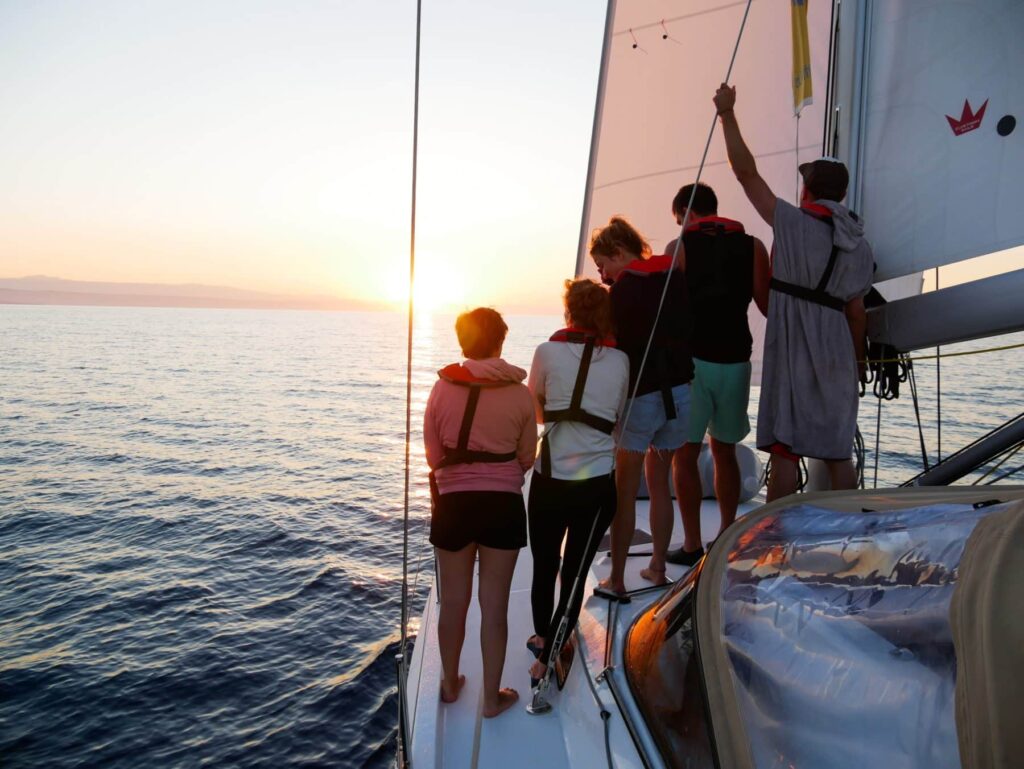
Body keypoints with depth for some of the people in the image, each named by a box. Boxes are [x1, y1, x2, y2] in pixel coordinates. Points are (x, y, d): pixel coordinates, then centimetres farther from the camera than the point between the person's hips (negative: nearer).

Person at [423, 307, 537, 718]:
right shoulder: (520, 394, -7)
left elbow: (432, 454, -1)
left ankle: (450, 683, 35)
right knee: (495, 604, 10)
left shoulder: (442, 388, -8)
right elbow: (527, 458, 2)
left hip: (453, 503, 1)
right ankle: (492, 696, 23)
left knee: (454, 600, 17)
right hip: (504, 505, 0)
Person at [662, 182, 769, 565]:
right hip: (735, 361, 4)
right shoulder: (752, 246, 6)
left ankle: (692, 545, 5)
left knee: (685, 454, 4)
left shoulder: (678, 247, -2)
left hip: (692, 360, -4)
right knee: (724, 451, 16)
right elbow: (768, 306, 1)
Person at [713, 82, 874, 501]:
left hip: (791, 351, -5)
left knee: (785, 449, -2)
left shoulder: (793, 222, -5)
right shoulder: (859, 245, 10)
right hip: (835, 353, 5)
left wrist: (727, 114, 5)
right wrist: (858, 361, 21)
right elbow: (855, 312, 11)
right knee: (838, 454, 12)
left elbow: (746, 172, -3)